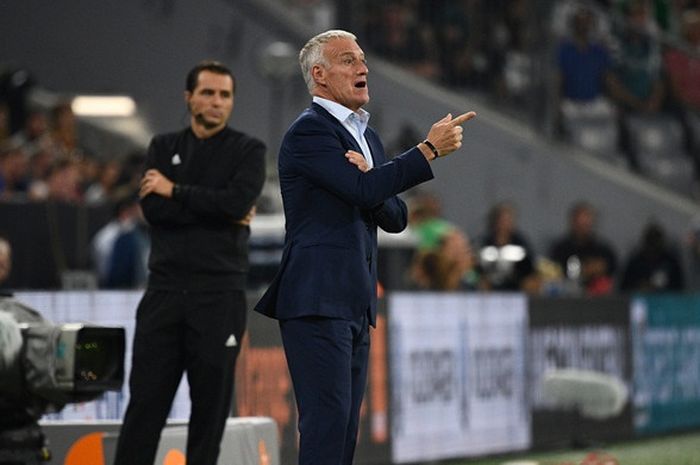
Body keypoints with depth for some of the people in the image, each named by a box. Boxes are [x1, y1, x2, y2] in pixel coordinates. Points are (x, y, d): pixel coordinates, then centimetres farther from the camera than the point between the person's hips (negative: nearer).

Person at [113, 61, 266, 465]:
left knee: (211, 404, 1)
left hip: (220, 294, -2)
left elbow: (237, 201, -14)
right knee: (145, 398, -1)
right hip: (165, 290, 2)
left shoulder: (248, 151, 5)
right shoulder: (164, 147, 14)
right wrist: (221, 214, -9)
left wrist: (175, 191, -7)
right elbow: (153, 208, -3)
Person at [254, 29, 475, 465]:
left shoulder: (367, 136, 21)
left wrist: (367, 180, -7)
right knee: (327, 421, -13)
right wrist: (430, 149, -16)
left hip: (355, 305, 9)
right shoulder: (309, 130, -8)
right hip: (317, 301, -9)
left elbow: (395, 217, 14)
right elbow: (364, 190, -20)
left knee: (345, 426, 7)